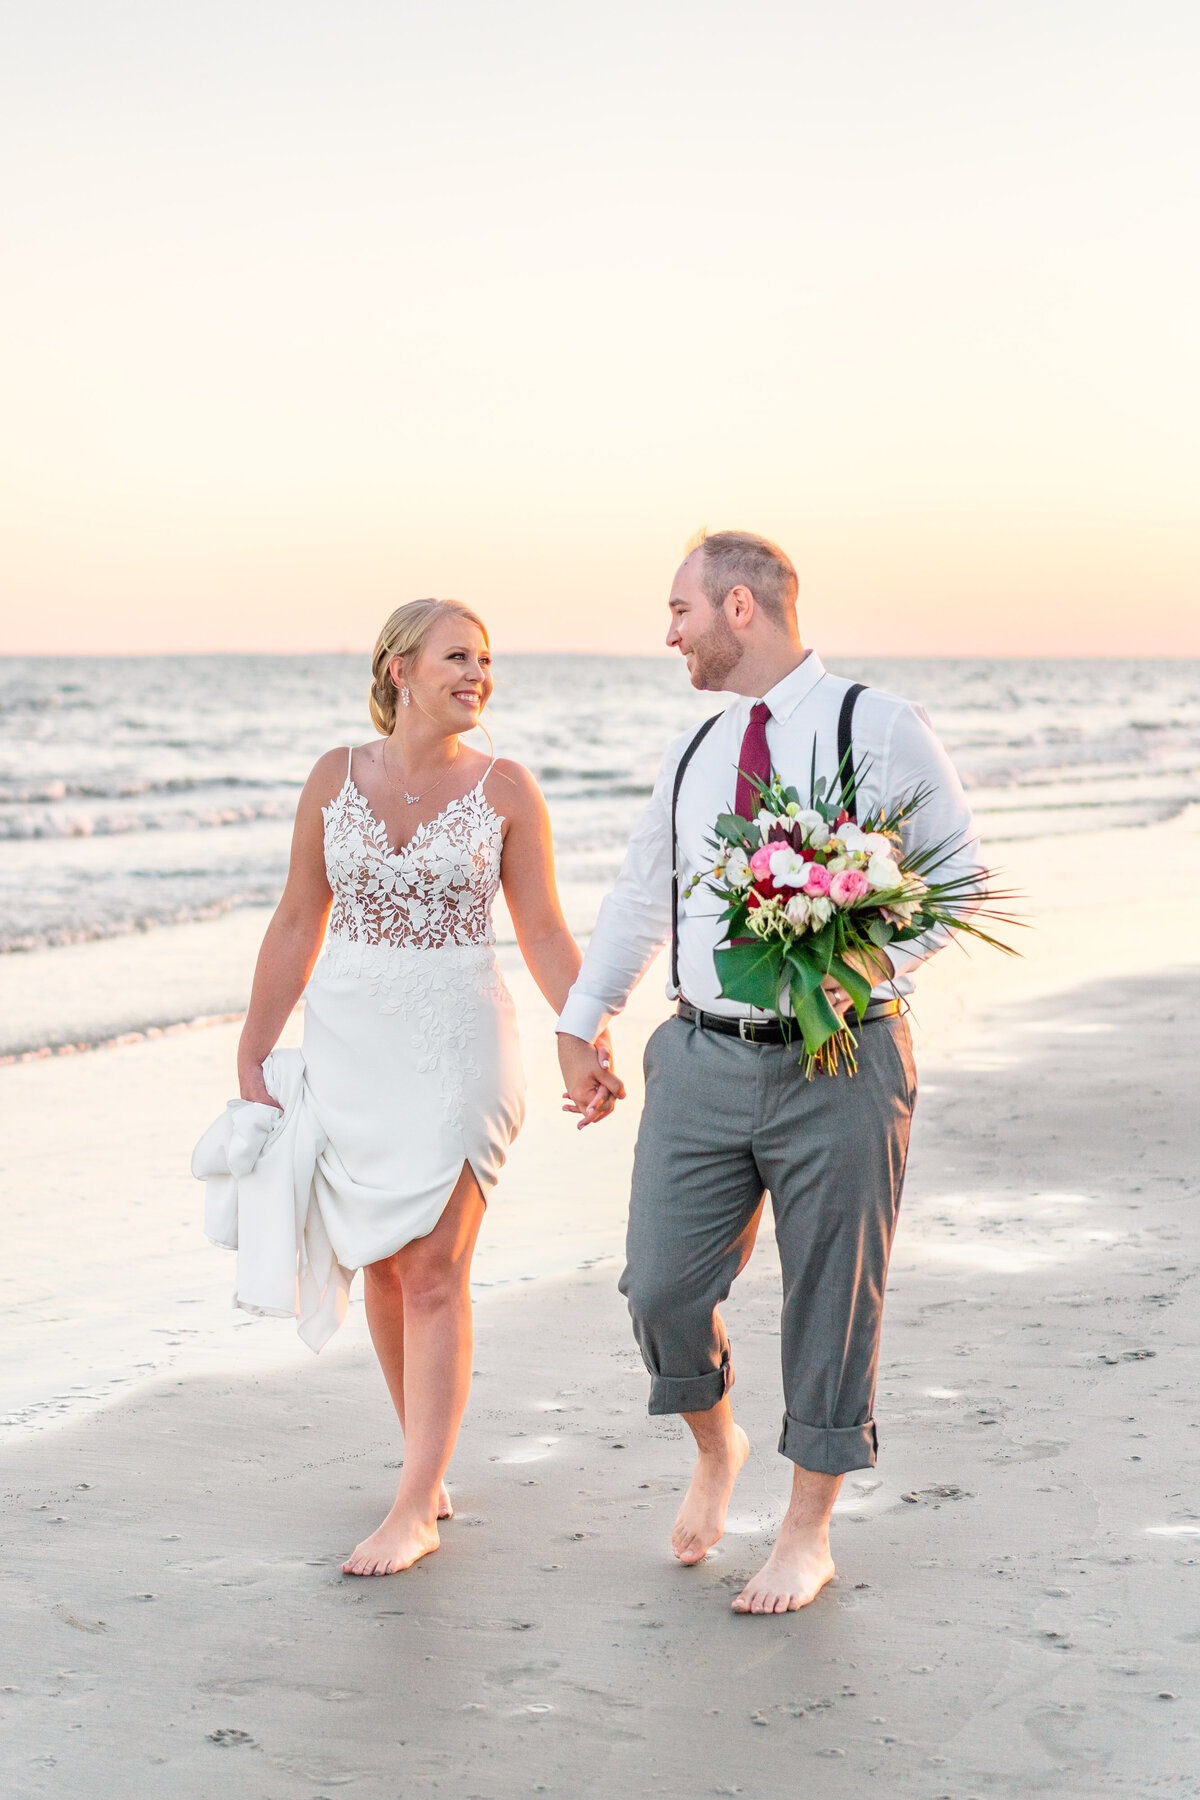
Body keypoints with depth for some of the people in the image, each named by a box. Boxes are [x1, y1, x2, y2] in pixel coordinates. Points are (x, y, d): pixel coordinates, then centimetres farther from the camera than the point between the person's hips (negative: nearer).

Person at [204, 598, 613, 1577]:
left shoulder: (506, 788, -2)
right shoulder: (337, 777, 3)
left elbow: (544, 932, 1)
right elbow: (298, 923, 8)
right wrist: (254, 1055, 7)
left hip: (459, 1040, -3)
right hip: (350, 1040, 3)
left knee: (434, 1271, -7)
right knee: (382, 1265, 9)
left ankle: (415, 1510, -3)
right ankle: (429, 1461, 26)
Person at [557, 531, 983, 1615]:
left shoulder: (879, 731, -4)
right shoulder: (694, 758, 13)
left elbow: (958, 875, -5)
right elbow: (640, 900, 24)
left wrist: (869, 965, -21)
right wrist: (581, 1025, 26)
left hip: (839, 1063, -4)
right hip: (704, 1063, 4)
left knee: (831, 1304, 4)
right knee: (664, 1290, -1)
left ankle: (808, 1535, 22)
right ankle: (716, 1448, 31)